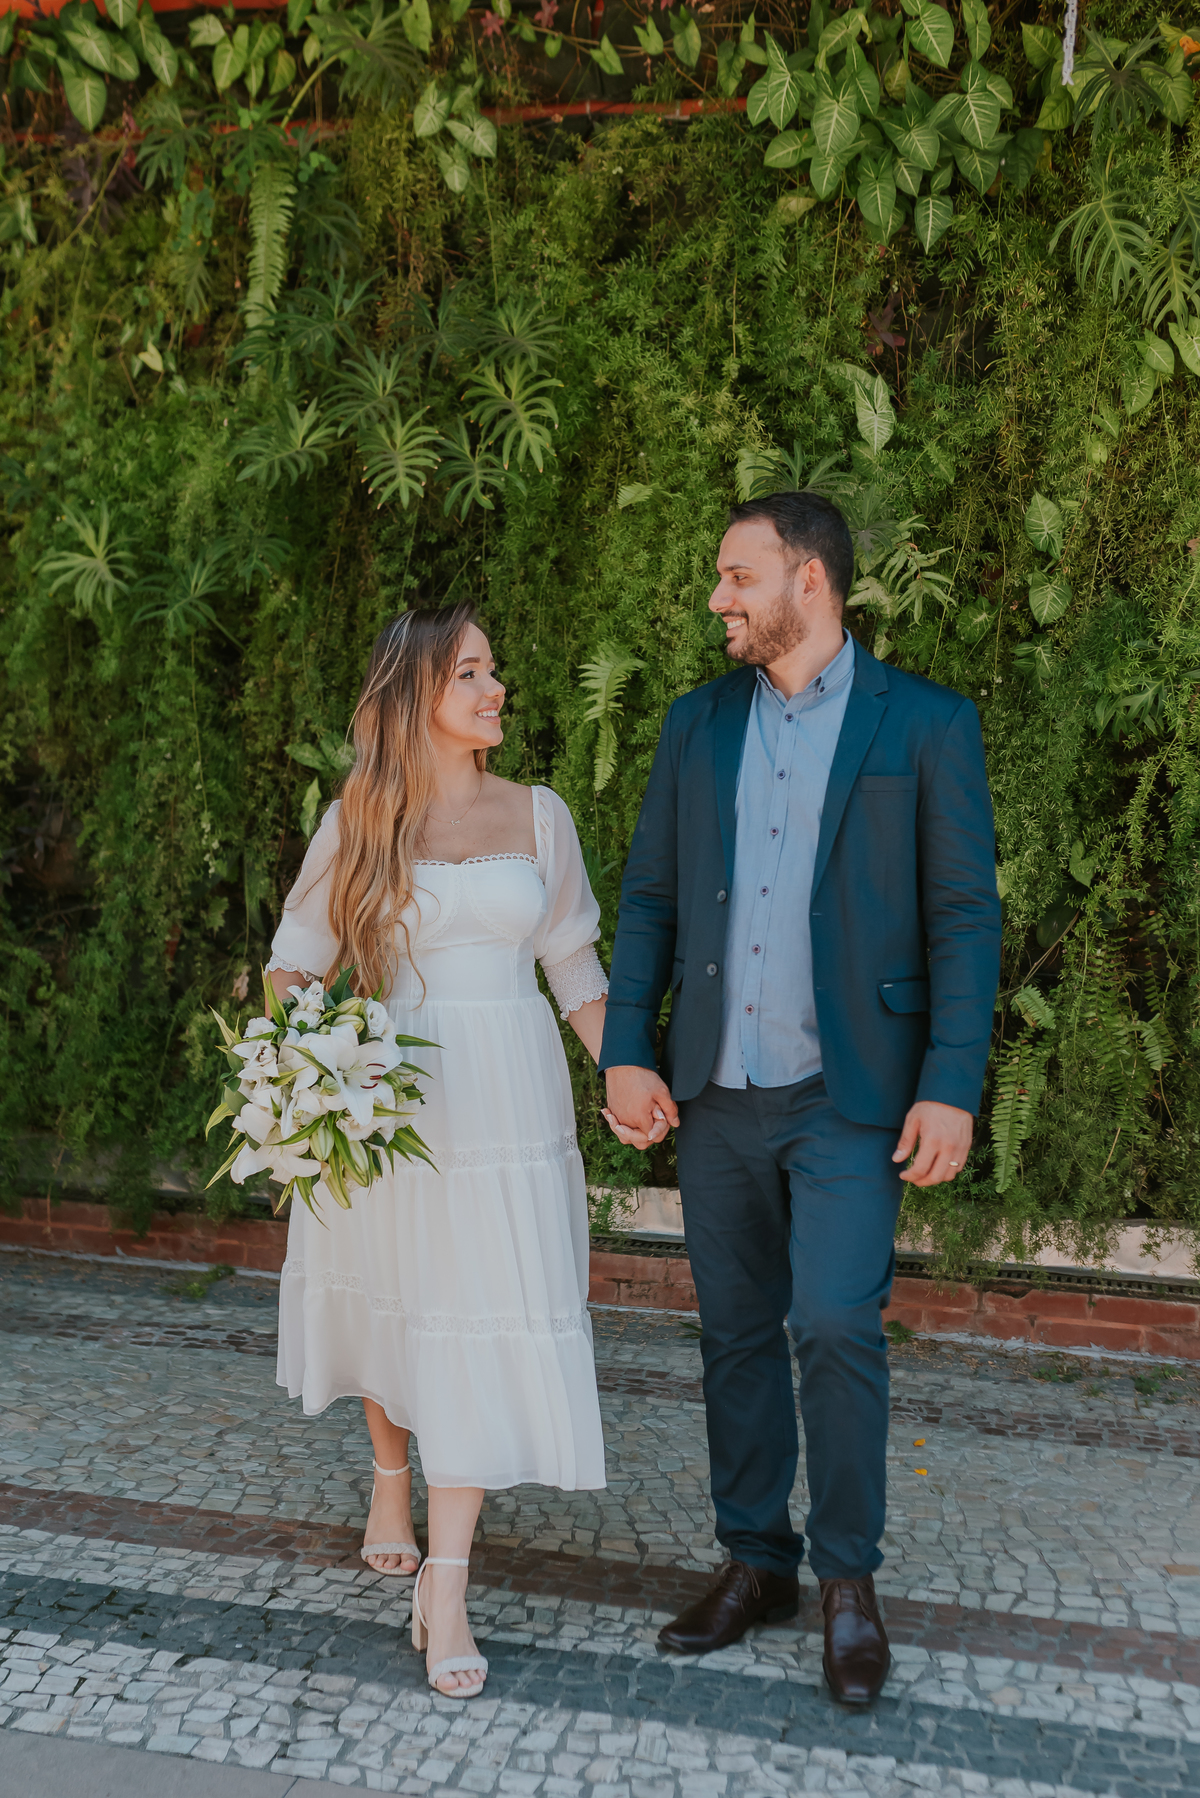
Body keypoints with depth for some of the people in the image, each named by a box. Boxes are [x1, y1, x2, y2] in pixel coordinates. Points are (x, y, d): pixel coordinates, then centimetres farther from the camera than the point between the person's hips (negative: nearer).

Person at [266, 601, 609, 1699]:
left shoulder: (537, 815, 4)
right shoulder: (356, 824, 1)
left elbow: (574, 963, 9)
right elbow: (297, 960, 4)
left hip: (505, 1101, 0)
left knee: (484, 1322, -4)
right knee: (390, 1298, 15)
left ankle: (445, 1587, 4)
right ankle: (391, 1477, 44)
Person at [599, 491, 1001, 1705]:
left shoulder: (927, 725, -2)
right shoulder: (697, 725, 10)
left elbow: (963, 915, -5)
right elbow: (647, 898, 10)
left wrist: (952, 1088, -12)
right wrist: (625, 1053, 1)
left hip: (848, 1094, -4)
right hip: (715, 1093, 4)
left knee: (836, 1326, -11)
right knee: (736, 1331, 11)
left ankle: (848, 1580, 11)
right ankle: (754, 1561, 28)